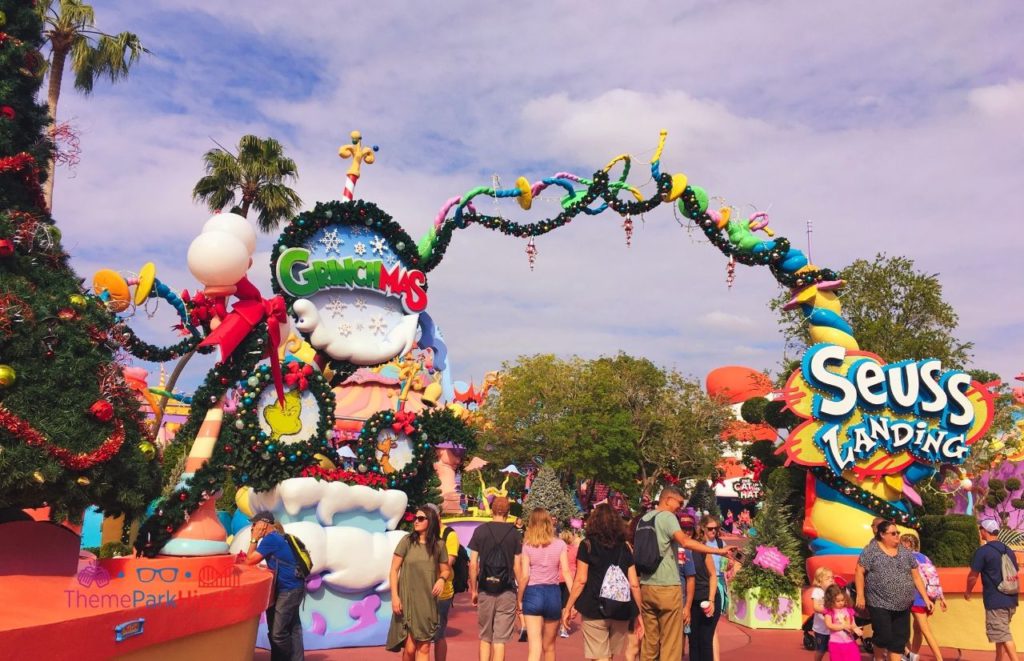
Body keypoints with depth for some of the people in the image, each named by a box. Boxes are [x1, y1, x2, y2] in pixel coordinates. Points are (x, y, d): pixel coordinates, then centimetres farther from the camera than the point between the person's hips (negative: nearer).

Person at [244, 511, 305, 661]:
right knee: (292, 628, 15)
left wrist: (254, 539, -3)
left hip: (288, 590, -10)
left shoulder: (270, 539, -14)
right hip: (294, 588, 10)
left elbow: (250, 560, -12)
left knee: (277, 632, -6)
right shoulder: (276, 537, 16)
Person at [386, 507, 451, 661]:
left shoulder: (438, 545, 2)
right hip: (407, 600, -2)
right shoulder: (407, 541, -4)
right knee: (410, 648, -3)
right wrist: (394, 596, -9)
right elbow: (394, 569, -2)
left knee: (424, 648, 4)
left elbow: (446, 570, 11)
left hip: (427, 602, 2)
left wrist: (442, 579, -12)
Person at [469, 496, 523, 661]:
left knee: (485, 638, 15)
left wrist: (473, 590, 9)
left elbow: (473, 564, 0)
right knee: (500, 640, 3)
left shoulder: (480, 530, 0)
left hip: (485, 590, 1)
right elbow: (517, 566, -2)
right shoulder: (514, 533, -2)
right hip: (507, 591, -1)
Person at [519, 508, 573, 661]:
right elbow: (566, 572, -6)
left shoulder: (527, 545, -2)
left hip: (532, 594, -1)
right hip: (553, 594, 2)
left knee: (534, 649, -4)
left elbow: (525, 576, -6)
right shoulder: (560, 544, 1)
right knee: (549, 646, 19)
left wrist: (519, 599, 4)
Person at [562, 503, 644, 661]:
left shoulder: (587, 545, 0)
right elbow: (634, 584, 5)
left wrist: (568, 607, 1)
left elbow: (580, 580, -6)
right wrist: (638, 613, 13)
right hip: (621, 611, 4)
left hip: (594, 609, -4)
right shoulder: (625, 547, 8)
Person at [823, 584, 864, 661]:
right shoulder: (829, 611, -6)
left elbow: (853, 624, 4)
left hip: (850, 642, 3)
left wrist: (855, 629, -19)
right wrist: (844, 626, -19)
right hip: (836, 643, -3)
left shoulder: (849, 610, 4)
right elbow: (829, 625, -15)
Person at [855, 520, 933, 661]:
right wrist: (860, 595, -10)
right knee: (884, 636, -1)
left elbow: (916, 576, 10)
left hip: (903, 604, 5)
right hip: (880, 603, -4)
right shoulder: (871, 550, -8)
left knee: (900, 637, 6)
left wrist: (926, 598, 7)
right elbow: (860, 572, -7)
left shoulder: (905, 552, 6)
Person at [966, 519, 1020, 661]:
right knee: (1001, 633, 18)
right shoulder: (1008, 550, 11)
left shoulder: (983, 551, -11)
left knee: (1003, 635, -5)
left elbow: (973, 576, -6)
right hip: (1010, 600, 8)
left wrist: (968, 592, 11)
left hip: (995, 601, -8)